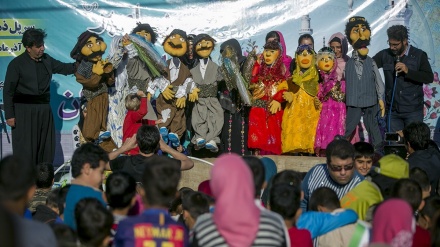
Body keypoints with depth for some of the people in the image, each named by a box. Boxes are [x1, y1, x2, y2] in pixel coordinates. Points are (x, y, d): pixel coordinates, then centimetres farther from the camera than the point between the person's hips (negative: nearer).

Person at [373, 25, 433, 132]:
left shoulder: (419, 55, -2)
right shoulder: (385, 55, 6)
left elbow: (429, 78, -8)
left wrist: (408, 71, -19)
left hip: (413, 111, -3)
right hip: (393, 110, 3)